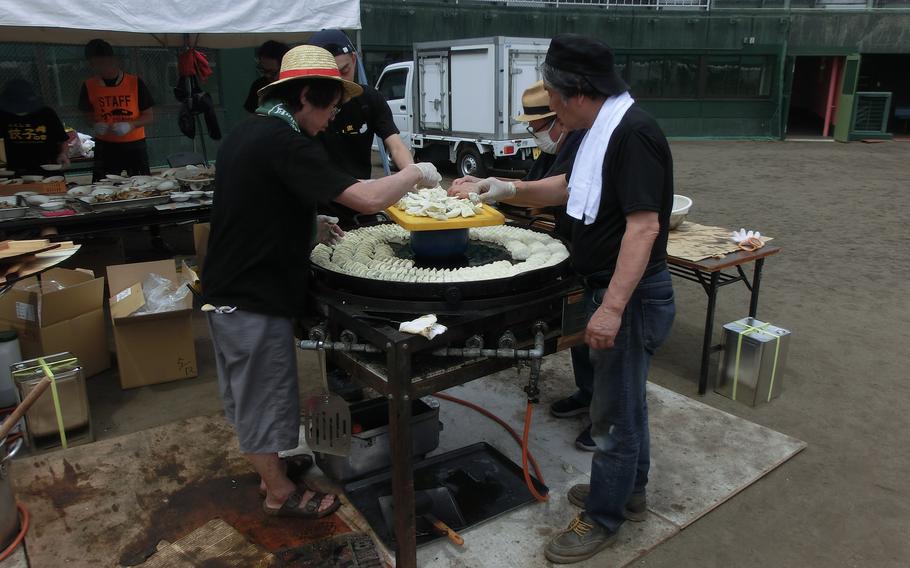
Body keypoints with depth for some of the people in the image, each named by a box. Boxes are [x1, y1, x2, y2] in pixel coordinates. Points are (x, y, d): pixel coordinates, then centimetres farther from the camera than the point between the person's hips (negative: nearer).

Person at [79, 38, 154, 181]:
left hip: (134, 145, -1)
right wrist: (95, 126, -11)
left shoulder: (135, 83, -5)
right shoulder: (89, 86, 2)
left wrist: (130, 125, -19)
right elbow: (87, 115, 12)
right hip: (105, 146, 2)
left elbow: (149, 117, -2)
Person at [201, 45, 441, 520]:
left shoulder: (249, 131, 8)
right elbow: (368, 199, -29)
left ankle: (269, 466, 41)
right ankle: (280, 493, 26)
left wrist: (310, 223, 7)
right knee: (264, 397, 7)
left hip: (228, 289, 10)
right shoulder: (286, 142, -22)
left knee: (249, 394, 22)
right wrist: (416, 173, -12)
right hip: (254, 299, -10)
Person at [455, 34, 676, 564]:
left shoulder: (633, 132, -22)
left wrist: (613, 306, -32)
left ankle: (603, 518, 23)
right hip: (614, 289, 10)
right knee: (626, 397, 22)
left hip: (633, 296, -10)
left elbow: (644, 225, -28)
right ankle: (629, 490, 41)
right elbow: (569, 187, 22)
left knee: (615, 409, 4)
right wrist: (510, 189, 12)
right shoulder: (604, 130, 8)